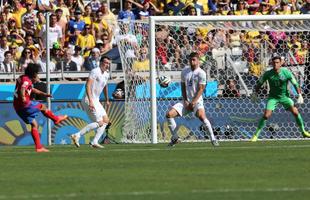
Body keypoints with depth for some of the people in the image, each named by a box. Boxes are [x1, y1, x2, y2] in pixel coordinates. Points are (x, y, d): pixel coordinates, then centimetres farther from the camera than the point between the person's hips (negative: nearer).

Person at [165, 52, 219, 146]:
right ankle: (175, 138, 6)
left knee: (201, 116, -33)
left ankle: (213, 139, -25)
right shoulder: (185, 71, 9)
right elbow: (183, 87, 12)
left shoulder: (201, 73, -6)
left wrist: (193, 102, -18)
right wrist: (185, 101, -1)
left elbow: (201, 89, -10)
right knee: (169, 114, -9)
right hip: (186, 101, 5)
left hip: (197, 101, -5)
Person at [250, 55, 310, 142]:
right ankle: (256, 135, -3)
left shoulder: (286, 72, -18)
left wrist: (300, 95, -17)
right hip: (273, 97, -1)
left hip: (284, 95, 1)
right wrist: (255, 93, 5)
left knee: (295, 112, -10)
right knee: (266, 115, -15)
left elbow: (295, 84, -10)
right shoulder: (268, 74, -17)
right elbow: (259, 83, 1)